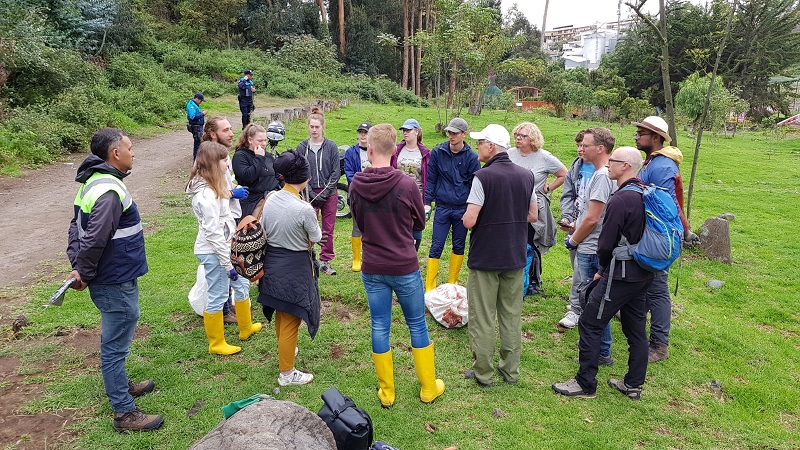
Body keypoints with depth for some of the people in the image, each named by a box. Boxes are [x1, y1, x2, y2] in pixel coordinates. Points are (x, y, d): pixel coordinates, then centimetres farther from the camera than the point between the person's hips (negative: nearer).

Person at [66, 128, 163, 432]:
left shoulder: (92, 183, 9)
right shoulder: (109, 191, -24)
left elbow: (77, 227, 14)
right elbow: (94, 239, -27)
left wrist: (77, 265, 7)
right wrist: (84, 275, -13)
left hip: (112, 281, 10)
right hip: (116, 284, -10)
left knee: (114, 342, 25)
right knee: (115, 346, 1)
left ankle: (121, 385, 45)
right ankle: (124, 413, 14)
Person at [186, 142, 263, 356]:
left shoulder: (212, 187, 6)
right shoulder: (207, 195, -25)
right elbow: (213, 232, -24)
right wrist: (228, 264, -20)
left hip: (224, 246, 11)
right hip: (213, 252, -10)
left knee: (241, 284, 22)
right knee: (217, 297, 4)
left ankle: (246, 327, 42)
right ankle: (216, 344, 22)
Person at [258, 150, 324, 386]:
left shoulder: (270, 200, -6)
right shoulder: (304, 209, -25)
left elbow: (263, 230, 4)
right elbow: (316, 238, -9)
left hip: (272, 263, 7)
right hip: (295, 267, -7)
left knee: (280, 312, 27)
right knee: (291, 320, 7)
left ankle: (285, 348, 51)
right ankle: (286, 373, 21)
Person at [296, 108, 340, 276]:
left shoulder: (331, 146, 1)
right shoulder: (302, 147, 3)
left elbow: (336, 172, 0)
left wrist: (325, 192, -8)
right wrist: (311, 193, -8)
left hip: (329, 194, 0)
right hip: (309, 193, 0)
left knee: (328, 229, 5)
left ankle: (325, 261, 15)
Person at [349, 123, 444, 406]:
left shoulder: (355, 186, -7)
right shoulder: (406, 184, -17)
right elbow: (420, 223, -1)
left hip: (372, 269, 2)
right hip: (405, 267, -2)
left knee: (380, 327, 13)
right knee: (417, 325, 13)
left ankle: (386, 392, 25)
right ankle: (429, 388, 28)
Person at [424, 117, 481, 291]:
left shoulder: (471, 157, -3)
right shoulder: (437, 152, -1)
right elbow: (431, 179, 4)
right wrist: (427, 202, -2)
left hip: (462, 209, 1)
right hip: (442, 207, 0)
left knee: (459, 247, 11)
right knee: (436, 247, -1)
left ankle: (452, 283, 25)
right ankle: (429, 286, 6)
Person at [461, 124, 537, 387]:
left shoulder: (484, 176, -17)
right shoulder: (526, 176, 2)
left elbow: (469, 221, -20)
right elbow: (533, 216, 9)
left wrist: (468, 217, 1)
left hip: (485, 258, -5)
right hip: (515, 257, 6)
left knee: (483, 318, 7)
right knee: (512, 316, 15)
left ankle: (483, 373, 17)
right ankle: (511, 370, 25)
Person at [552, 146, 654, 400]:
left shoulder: (619, 200, -20)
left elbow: (606, 243, -18)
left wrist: (603, 268, 3)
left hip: (620, 275, -9)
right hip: (642, 274, 9)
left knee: (589, 324, 0)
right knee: (636, 329, 15)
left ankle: (585, 384, 7)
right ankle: (633, 385, 27)